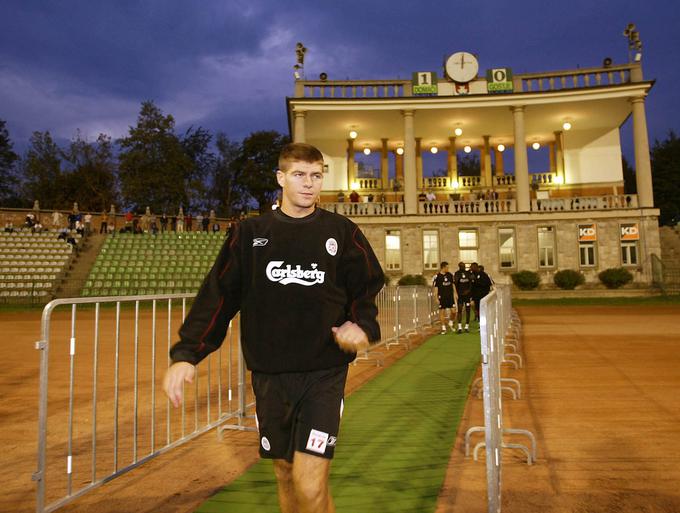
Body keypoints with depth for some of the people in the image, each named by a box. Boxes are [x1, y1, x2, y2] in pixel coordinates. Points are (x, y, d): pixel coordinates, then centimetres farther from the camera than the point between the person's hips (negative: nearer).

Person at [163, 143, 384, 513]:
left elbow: (367, 290, 6)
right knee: (285, 476, 17)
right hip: (269, 374, 2)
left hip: (324, 373, -2)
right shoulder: (250, 233, 4)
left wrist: (363, 327, -14)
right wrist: (185, 353, -11)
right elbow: (217, 296, 0)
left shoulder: (342, 232, 1)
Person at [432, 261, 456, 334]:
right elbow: (435, 288, -5)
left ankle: (451, 324, 25)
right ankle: (443, 328, 11)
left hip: (450, 296, 4)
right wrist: (436, 298, -9)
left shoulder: (450, 275, 7)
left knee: (453, 311, -1)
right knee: (442, 312, 1)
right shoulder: (437, 276, -7)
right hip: (442, 297, -4)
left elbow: (453, 284, 16)